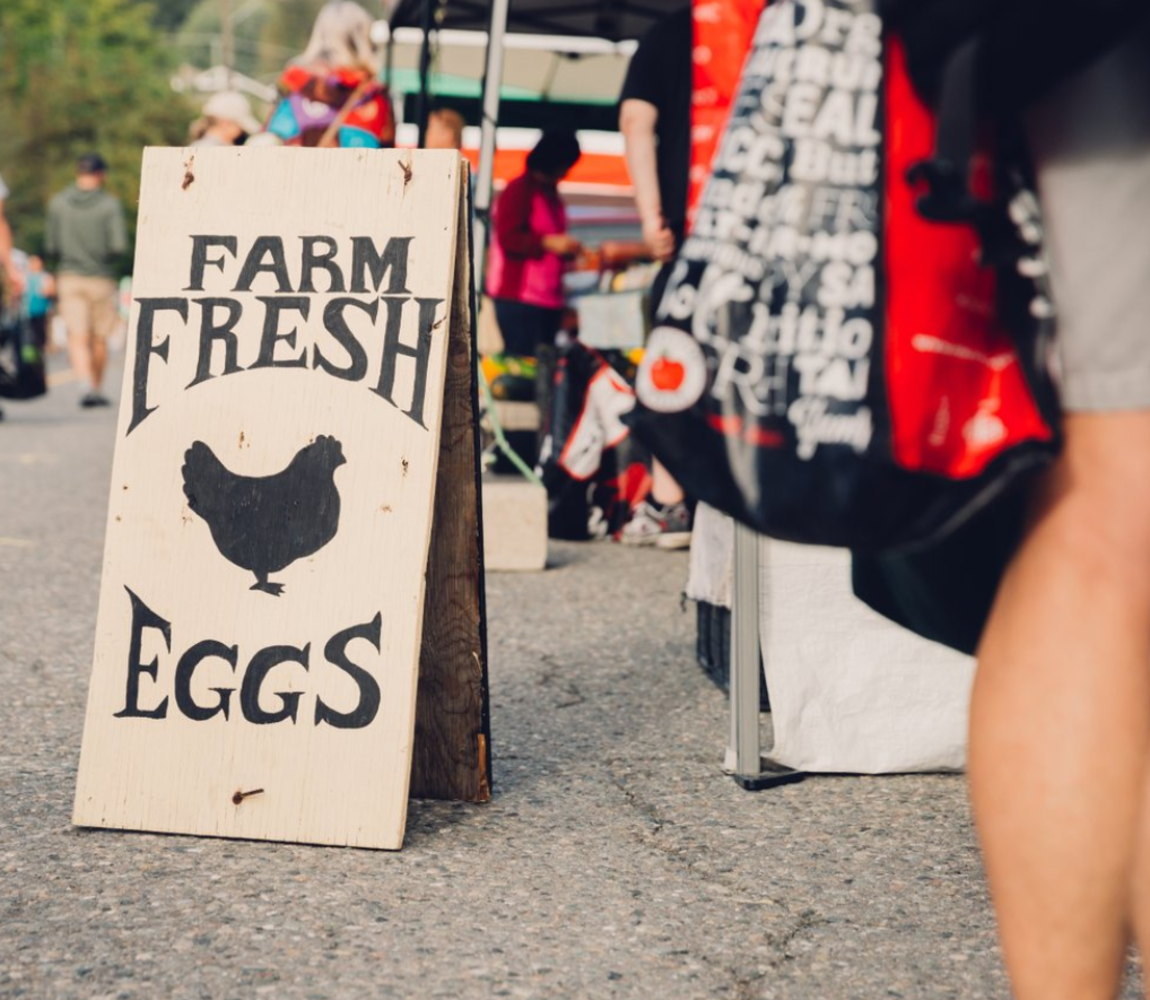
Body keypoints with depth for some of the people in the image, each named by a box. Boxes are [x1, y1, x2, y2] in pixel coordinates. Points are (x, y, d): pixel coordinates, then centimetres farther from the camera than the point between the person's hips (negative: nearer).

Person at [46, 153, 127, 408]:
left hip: (69, 278, 1)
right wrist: (109, 258, 8)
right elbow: (119, 245, -13)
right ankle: (97, 388, 23)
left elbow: (52, 246, 3)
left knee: (78, 338, -6)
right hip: (101, 279, -1)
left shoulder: (57, 203, 1)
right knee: (99, 339, 13)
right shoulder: (110, 204, -7)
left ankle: (89, 385, -26)